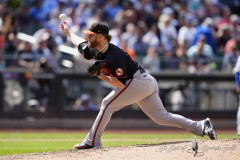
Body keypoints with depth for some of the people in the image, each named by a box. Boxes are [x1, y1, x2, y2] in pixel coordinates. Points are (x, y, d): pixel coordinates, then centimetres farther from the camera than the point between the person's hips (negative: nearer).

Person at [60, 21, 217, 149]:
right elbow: (80, 42, 25)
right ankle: (201, 126, 4)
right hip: (147, 83, 10)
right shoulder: (95, 51, 3)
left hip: (140, 81, -10)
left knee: (108, 104, -10)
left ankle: (92, 141, -6)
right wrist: (68, 31, 31)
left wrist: (101, 76, -21)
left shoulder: (113, 56, -24)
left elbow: (121, 84, -25)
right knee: (162, 117, 7)